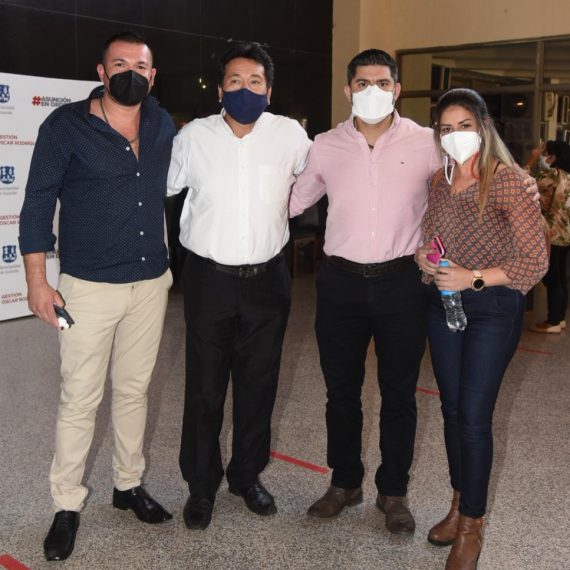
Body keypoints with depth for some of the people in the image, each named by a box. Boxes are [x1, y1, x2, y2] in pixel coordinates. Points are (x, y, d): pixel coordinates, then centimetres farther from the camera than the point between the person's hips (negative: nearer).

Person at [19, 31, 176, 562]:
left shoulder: (163, 125, 5)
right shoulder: (65, 125, -8)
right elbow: (38, 202, -6)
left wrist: (169, 263, 16)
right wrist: (37, 280, -10)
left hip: (151, 283, 4)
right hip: (88, 285, -4)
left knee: (134, 390, 15)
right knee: (80, 399, 2)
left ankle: (129, 484, 31)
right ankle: (67, 506, 17)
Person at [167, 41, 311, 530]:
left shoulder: (290, 134, -3)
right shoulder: (194, 136, -4)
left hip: (267, 279, 2)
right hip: (209, 278, -1)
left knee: (259, 384, 13)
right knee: (205, 387, 5)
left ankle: (248, 474, 32)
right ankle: (201, 484, 23)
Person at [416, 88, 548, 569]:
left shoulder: (507, 180, -13)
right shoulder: (439, 181, 6)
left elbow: (536, 261, -15)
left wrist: (473, 278, -20)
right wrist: (425, 258, -3)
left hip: (493, 308, -6)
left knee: (474, 417, -4)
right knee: (452, 410, 12)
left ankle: (472, 525, 14)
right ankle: (460, 504, 31)